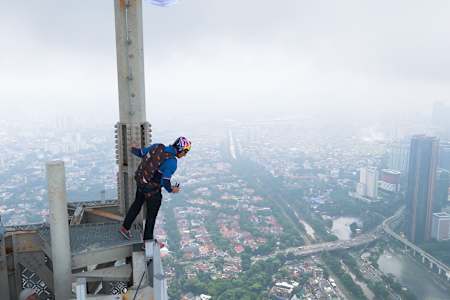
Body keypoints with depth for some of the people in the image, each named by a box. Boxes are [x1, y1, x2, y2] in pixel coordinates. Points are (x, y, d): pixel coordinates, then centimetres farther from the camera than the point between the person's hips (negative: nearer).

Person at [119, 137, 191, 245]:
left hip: (140, 181, 7)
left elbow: (140, 153, 6)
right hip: (152, 189, -6)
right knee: (152, 215, 14)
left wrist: (134, 149, 28)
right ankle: (147, 240, 33)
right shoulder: (172, 162, -27)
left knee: (137, 204, 29)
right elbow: (165, 181, -25)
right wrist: (171, 190, -5)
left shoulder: (157, 147, -9)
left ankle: (125, 227, 47)